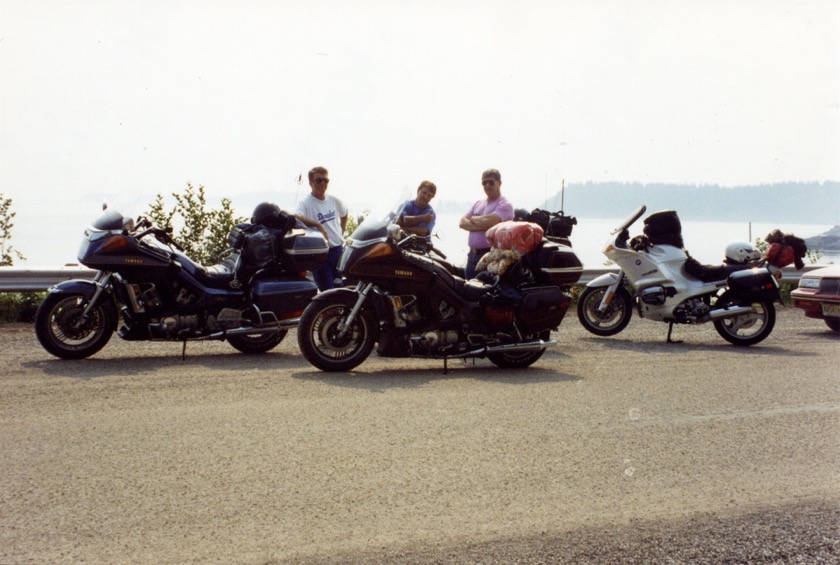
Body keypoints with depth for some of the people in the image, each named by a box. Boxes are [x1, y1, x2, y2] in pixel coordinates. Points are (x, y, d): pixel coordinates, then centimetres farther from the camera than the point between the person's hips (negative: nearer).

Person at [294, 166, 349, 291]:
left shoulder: (334, 200, 6)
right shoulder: (305, 203, -12)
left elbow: (344, 214, 26)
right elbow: (296, 218, -33)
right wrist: (318, 225, -37)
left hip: (338, 250, 6)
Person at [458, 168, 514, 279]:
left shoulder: (504, 205, -5)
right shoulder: (478, 204, 18)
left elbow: (489, 221, -20)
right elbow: (462, 223, 8)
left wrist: (473, 219, 1)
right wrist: (481, 225, -10)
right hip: (472, 255, 8)